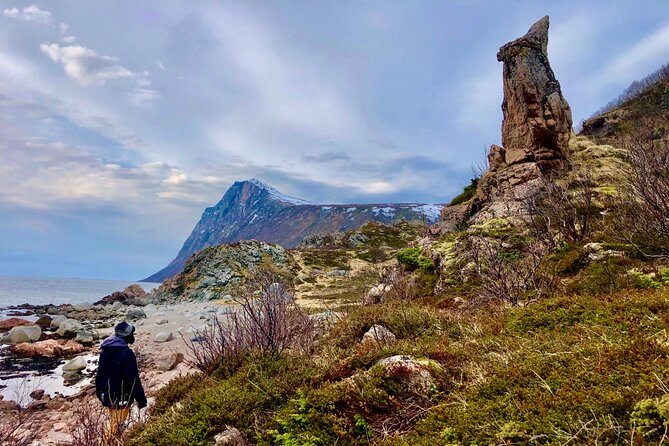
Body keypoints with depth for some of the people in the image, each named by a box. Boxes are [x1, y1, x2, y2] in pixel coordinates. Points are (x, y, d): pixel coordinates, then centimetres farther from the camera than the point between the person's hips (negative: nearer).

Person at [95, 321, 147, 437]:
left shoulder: (104, 350, 0)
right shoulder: (127, 353, -25)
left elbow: (100, 374, 11)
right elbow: (134, 380, -23)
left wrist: (99, 393, 24)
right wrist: (141, 400, -15)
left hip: (107, 396, 8)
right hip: (122, 397, -8)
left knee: (114, 422, 26)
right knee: (117, 426, 6)